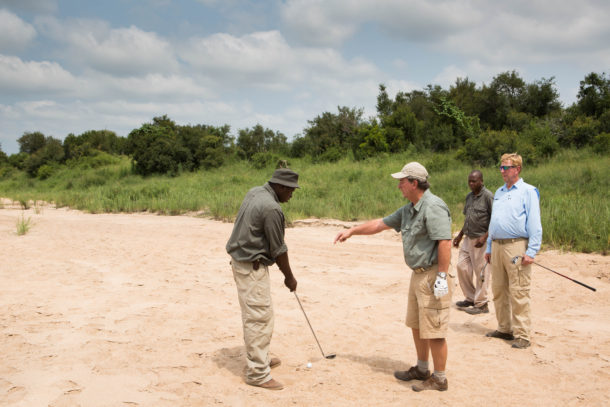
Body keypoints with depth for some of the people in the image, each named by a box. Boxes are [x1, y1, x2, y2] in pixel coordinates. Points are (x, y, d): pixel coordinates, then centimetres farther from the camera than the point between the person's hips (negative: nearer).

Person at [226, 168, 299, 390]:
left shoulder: (254, 192, 5)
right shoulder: (272, 209, -23)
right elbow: (278, 249, -15)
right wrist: (289, 277, -2)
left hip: (241, 258, 10)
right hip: (253, 266, -10)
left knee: (254, 315, 20)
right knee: (259, 318, -5)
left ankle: (260, 358, 33)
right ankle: (257, 373, 2)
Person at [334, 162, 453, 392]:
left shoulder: (433, 207, -18)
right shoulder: (409, 210, 13)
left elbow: (444, 242, -24)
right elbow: (380, 224, 22)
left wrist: (442, 276, -26)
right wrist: (352, 231, 24)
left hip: (433, 276, -10)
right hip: (418, 275, 10)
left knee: (433, 331, -2)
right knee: (416, 325, 19)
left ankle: (439, 379, 11)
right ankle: (421, 370, 35)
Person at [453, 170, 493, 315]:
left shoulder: (488, 197, -13)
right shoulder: (469, 196, 12)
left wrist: (485, 237, -22)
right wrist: (460, 235, 20)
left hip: (482, 240, -8)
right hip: (468, 238, 8)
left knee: (481, 272, -1)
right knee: (462, 266, 8)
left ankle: (481, 304, 11)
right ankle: (470, 298, 24)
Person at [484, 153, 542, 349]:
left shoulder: (528, 191, -2)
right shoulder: (499, 192, 19)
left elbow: (534, 224, -8)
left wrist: (531, 251, -15)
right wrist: (489, 247, 19)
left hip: (516, 247, -7)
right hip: (497, 246, 7)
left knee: (518, 293, -6)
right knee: (498, 290, 11)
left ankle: (522, 335, 1)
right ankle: (504, 329, 22)